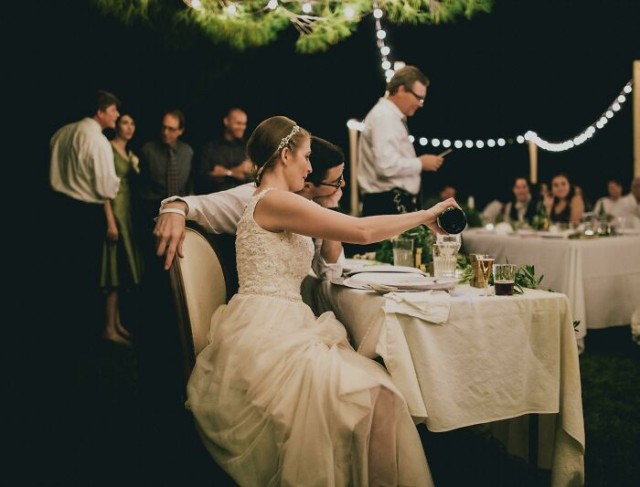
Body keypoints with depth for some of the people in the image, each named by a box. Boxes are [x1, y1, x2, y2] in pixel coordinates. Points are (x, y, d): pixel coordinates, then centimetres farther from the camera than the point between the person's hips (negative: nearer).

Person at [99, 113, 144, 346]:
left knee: (123, 270, 10)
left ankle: (117, 323, 18)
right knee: (114, 269, -7)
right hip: (113, 209, -8)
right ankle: (109, 328, -1)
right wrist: (110, 222, -20)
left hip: (127, 210, 9)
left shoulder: (129, 152, 16)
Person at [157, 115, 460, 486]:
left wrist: (329, 205, 22)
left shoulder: (275, 205, 22)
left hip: (283, 327, 10)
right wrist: (425, 215, 2)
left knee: (376, 391, -10)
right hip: (266, 331, -10)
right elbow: (361, 231, -10)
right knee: (367, 395, -26)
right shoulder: (274, 200, -8)